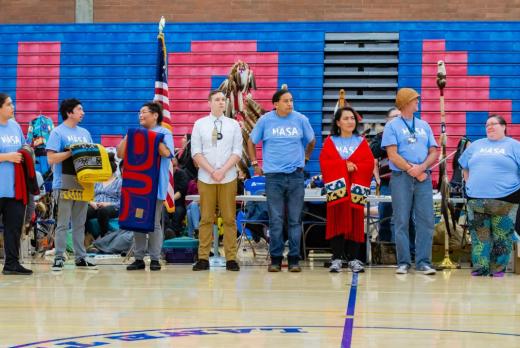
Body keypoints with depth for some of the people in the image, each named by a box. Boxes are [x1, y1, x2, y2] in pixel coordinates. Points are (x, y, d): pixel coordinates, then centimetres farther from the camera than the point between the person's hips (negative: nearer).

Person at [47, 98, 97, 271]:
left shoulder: (85, 133, 16)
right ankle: (59, 258, 1)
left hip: (82, 184, 6)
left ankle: (81, 257, 15)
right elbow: (51, 158, -12)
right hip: (64, 184, -6)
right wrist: (72, 152, -20)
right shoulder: (58, 132, -4)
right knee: (63, 224, -4)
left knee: (80, 224, 10)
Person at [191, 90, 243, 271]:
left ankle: (231, 258, 3)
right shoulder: (200, 124, 5)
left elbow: (237, 152, 2)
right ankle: (203, 258, 3)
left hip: (228, 178, 0)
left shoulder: (233, 125, 6)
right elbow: (196, 152, 0)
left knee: (229, 218, 0)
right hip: (205, 178, 0)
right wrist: (212, 171, -10)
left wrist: (223, 171, -11)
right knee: (206, 219, 1)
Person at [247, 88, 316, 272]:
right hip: (273, 176, -1)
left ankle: (294, 260, 7)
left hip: (296, 175, 1)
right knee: (275, 220, 0)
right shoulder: (265, 120, 1)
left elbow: (311, 141, 18)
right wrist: (255, 164, 8)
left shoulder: (301, 119, 3)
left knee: (295, 220, 2)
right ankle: (275, 259, 7)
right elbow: (251, 142, 12)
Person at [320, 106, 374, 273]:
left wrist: (353, 167, -14)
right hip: (337, 188, -1)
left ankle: (354, 259, 1)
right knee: (337, 221, -5)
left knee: (355, 222, -2)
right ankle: (336, 259, -3)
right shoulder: (330, 141, 10)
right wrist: (344, 165, -14)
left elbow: (369, 163, 1)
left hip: (355, 187, 1)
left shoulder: (361, 142, 12)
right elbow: (324, 162, -3)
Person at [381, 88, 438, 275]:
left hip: (423, 178, 4)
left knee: (426, 221, -3)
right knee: (401, 222, -3)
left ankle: (423, 262, 0)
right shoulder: (392, 126, 5)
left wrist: (422, 167, -7)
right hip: (401, 177, -4)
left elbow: (433, 152, 12)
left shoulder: (424, 125, 18)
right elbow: (393, 155, -5)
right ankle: (403, 262, 2)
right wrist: (412, 170, -10)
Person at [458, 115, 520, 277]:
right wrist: (470, 183, 13)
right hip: (476, 199, 4)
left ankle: (498, 269, 6)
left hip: (504, 200, -4)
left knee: (501, 237, -1)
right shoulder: (476, 145, 17)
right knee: (479, 236, 4)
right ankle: (480, 268, 8)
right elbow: (465, 167, 24)